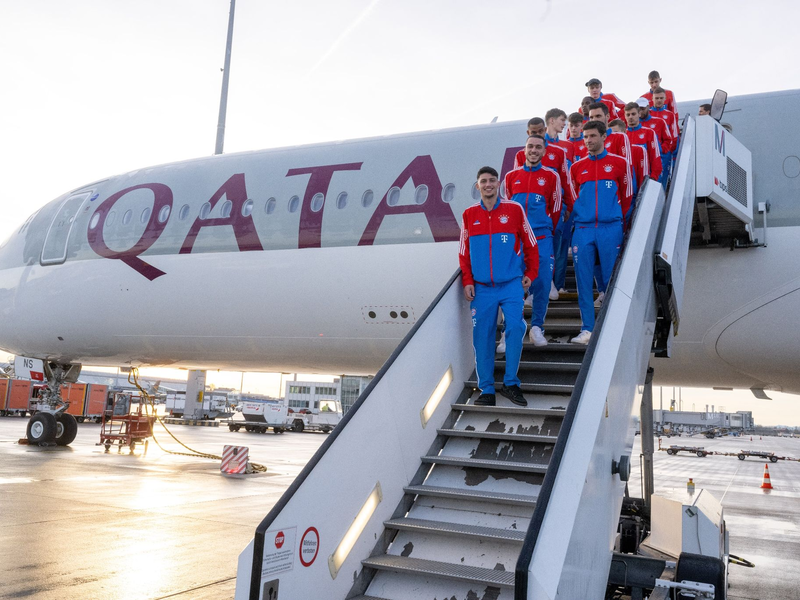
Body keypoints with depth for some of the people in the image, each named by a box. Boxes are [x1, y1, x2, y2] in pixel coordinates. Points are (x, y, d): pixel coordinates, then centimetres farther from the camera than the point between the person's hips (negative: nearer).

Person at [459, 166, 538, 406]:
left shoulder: (514, 210, 2)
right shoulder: (469, 215, 6)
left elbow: (530, 244, 8)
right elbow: (464, 251, 10)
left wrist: (530, 273, 5)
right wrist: (467, 281, 4)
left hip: (511, 284, -1)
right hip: (481, 287, 1)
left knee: (515, 329, -10)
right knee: (482, 336, 2)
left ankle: (510, 383, 7)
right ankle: (486, 389, 13)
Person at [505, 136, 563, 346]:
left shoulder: (551, 176, 7)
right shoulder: (511, 176, 13)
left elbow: (556, 208, 10)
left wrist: (546, 230, 11)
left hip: (541, 237, -1)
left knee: (542, 281, -5)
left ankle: (537, 327, 8)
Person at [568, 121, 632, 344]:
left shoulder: (619, 163, 6)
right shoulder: (577, 167, 11)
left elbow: (626, 195, 10)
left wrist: (619, 220, 10)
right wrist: (580, 217, 11)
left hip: (611, 228, -2)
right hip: (583, 229, 2)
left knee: (611, 279, 1)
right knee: (584, 280, -1)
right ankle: (587, 329, 3)